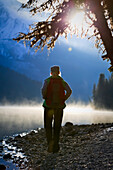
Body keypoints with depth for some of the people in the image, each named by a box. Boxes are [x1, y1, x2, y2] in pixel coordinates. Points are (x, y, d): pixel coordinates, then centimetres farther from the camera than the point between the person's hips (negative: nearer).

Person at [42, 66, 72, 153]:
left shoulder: (47, 81, -1)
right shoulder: (63, 82, 4)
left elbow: (43, 90, -19)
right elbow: (69, 91, -12)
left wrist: (45, 98, -2)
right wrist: (63, 100, -1)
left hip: (49, 106, -1)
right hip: (59, 106, 1)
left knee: (48, 126, 13)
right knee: (57, 127, 11)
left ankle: (50, 142, -6)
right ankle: (55, 146, 9)